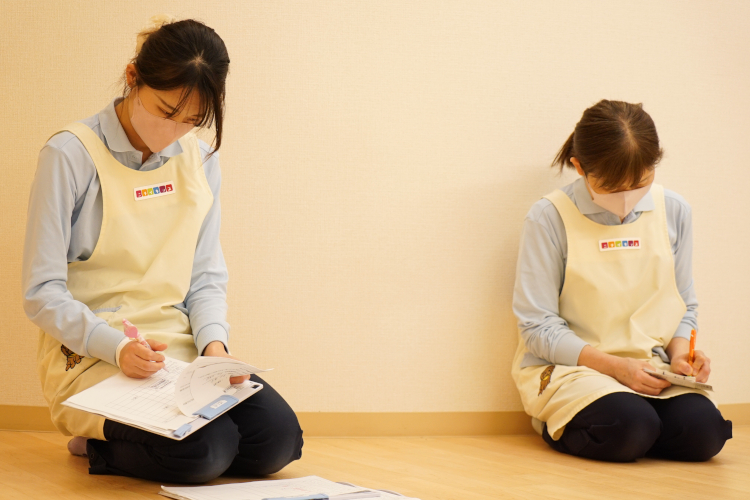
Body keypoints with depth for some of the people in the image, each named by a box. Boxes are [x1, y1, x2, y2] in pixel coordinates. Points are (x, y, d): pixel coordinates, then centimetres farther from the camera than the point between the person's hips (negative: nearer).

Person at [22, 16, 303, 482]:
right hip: (91, 352, -6)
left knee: (278, 440, -16)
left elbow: (207, 278, 11)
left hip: (178, 345, 6)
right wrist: (117, 348, -25)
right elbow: (43, 292, -11)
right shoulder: (70, 155, -10)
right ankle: (99, 444, 2)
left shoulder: (200, 161, 8)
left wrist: (214, 341, -10)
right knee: (204, 451, -30)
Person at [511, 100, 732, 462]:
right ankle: (556, 427, -1)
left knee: (701, 434, -25)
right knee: (629, 431, -32)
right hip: (569, 367, -4)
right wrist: (616, 366, -17)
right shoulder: (550, 218, -8)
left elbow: (683, 306, 14)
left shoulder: (673, 211, 6)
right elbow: (538, 327, -9)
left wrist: (679, 352, -8)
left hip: (651, 368, 4)